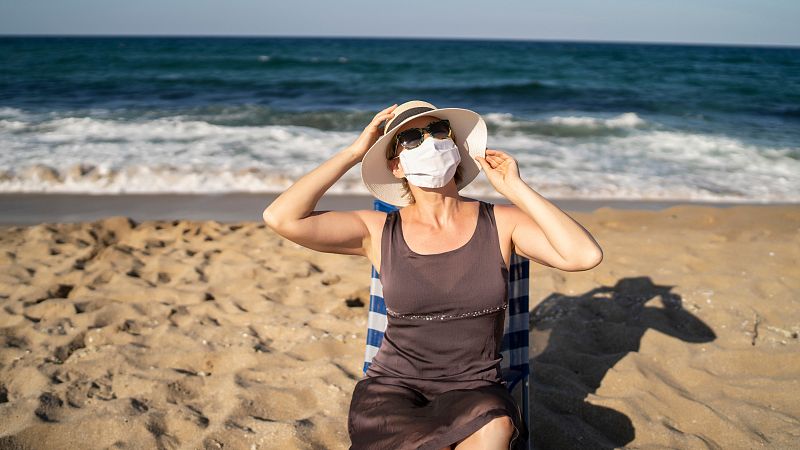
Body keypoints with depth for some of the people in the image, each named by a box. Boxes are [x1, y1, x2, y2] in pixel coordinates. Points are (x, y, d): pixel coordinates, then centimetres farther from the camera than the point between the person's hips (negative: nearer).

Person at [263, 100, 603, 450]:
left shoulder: (501, 223, 0)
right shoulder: (378, 231, 1)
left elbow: (586, 256, -14)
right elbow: (280, 218, -11)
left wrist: (516, 189, -9)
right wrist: (354, 152, -5)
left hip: (475, 391, 1)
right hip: (392, 391, -1)